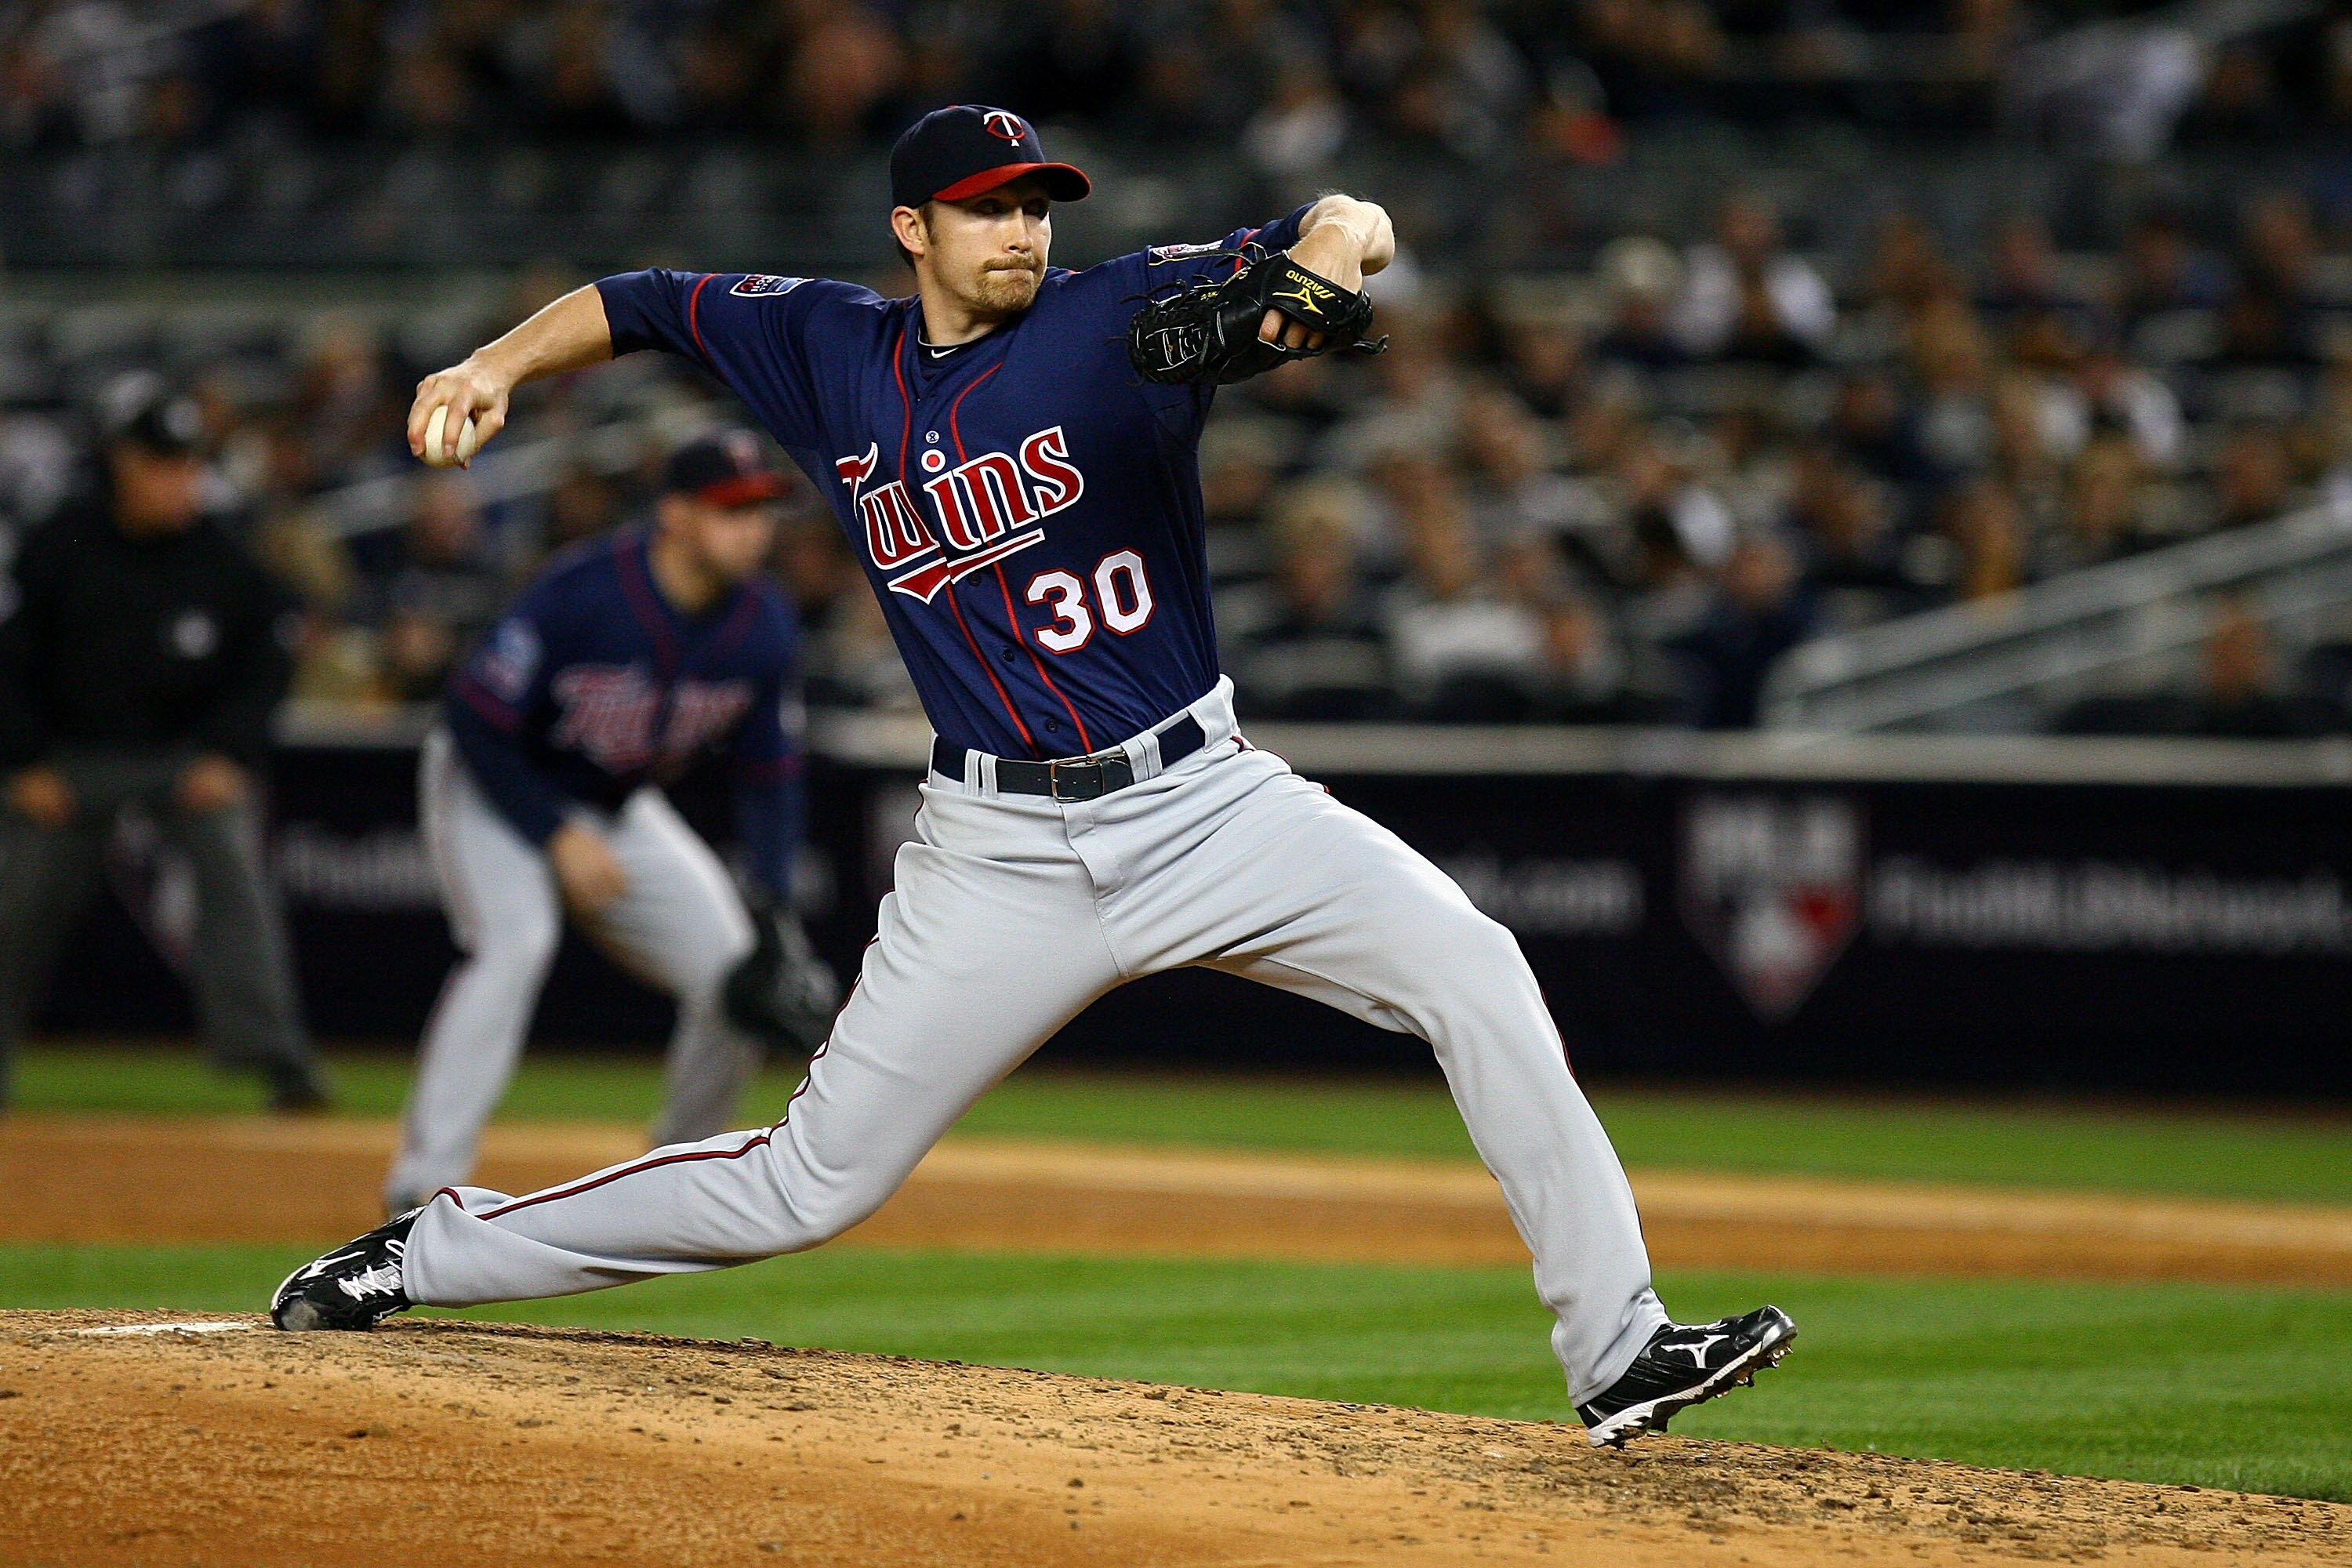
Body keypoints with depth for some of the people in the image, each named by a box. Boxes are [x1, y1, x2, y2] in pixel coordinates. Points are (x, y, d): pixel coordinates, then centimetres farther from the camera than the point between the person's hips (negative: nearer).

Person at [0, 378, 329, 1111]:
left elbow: (267, 659, 0)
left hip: (193, 753, 0)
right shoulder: (61, 547, -13)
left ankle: (277, 1058, -26)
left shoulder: (221, 557, -11)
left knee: (235, 868, -23)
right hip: (72, 757, 0)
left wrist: (230, 755, -10)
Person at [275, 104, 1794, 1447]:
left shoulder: (1120, 315, -4)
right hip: (1001, 856, 0)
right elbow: (641, 303, 17)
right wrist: (501, 362, -1)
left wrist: (1326, 251, -35)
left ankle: (1618, 1351, -17)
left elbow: (1356, 228, -12)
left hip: (1202, 800, 0)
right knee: (813, 1183, 2)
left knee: (1471, 967, -21)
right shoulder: (832, 354, 5)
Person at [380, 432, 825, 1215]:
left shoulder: (765, 627, -13)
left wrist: (774, 913, -13)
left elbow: (769, 774, -2)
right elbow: (475, 722, -25)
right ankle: (425, 1180, -30)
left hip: (620, 810, 6)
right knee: (515, 942, -31)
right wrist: (558, 838, -27)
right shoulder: (582, 592, -31)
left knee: (734, 971, -2)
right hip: (493, 790, -6)